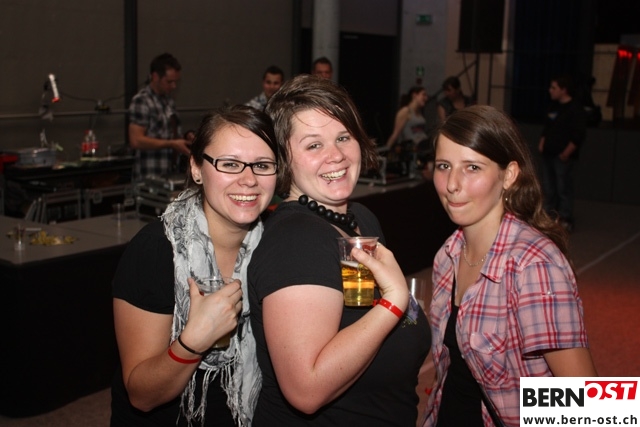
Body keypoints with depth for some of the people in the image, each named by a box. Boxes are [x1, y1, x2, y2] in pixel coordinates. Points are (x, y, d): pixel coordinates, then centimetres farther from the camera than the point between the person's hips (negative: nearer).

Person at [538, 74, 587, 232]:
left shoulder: (575, 109, -10)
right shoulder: (553, 107, 14)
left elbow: (579, 136, -15)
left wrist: (566, 153, -17)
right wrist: (542, 143, 11)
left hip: (563, 157, -8)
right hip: (548, 154, 8)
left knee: (563, 188, -6)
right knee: (548, 189, 11)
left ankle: (565, 220, 0)